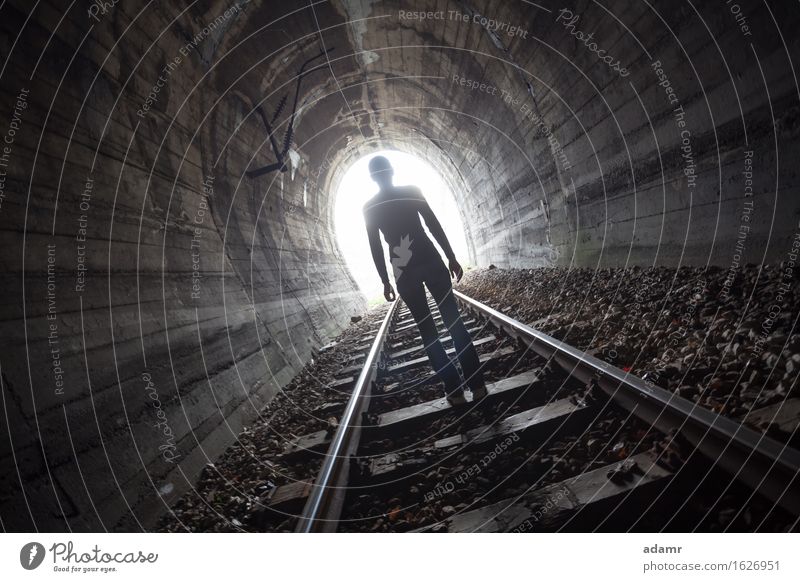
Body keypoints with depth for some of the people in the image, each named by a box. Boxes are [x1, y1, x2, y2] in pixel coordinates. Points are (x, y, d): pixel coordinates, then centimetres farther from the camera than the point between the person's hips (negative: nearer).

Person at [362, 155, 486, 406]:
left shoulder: (369, 208, 5)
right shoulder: (412, 191, 4)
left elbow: (375, 247, 2)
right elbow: (435, 225, 0)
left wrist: (386, 281, 7)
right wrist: (451, 258, 2)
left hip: (403, 272, 0)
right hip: (430, 261, 0)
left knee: (427, 330, 7)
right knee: (454, 322, 4)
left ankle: (454, 390, 9)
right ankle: (476, 384, 5)